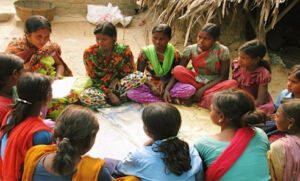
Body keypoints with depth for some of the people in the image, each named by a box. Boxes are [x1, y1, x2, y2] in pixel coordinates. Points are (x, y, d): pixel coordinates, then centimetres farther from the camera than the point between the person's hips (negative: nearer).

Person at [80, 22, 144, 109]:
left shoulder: (124, 51, -9)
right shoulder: (90, 53, -10)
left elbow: (129, 74, -2)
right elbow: (93, 79, -9)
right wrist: (109, 93, -18)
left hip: (119, 86, 1)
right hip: (101, 88, -1)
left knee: (140, 77, -27)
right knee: (84, 96, -35)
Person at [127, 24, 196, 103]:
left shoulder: (174, 53, -6)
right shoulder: (145, 52, -7)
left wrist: (167, 89, -25)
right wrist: (151, 86, -19)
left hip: (168, 85, 0)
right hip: (150, 84, 0)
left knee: (190, 89, -28)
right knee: (131, 93, -31)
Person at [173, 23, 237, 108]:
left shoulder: (222, 51, -18)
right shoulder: (191, 49, -12)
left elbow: (223, 77, -15)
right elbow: (177, 72, -10)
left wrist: (203, 89, -23)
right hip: (197, 81, 2)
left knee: (232, 83, -34)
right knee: (178, 70, -24)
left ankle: (193, 97, -26)